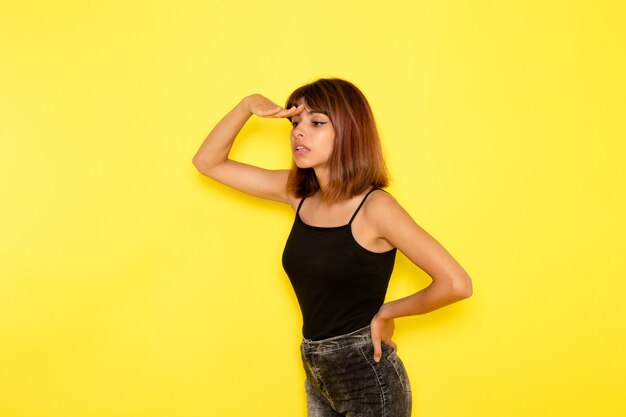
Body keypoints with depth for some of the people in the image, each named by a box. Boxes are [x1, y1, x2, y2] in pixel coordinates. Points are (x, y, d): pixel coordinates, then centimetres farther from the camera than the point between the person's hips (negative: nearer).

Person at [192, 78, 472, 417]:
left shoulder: (374, 207, -17)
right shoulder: (298, 192, 1)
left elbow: (456, 284, -21)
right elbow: (209, 162, 6)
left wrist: (386, 313, -9)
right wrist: (248, 106, -9)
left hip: (368, 378, -6)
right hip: (319, 377, 6)